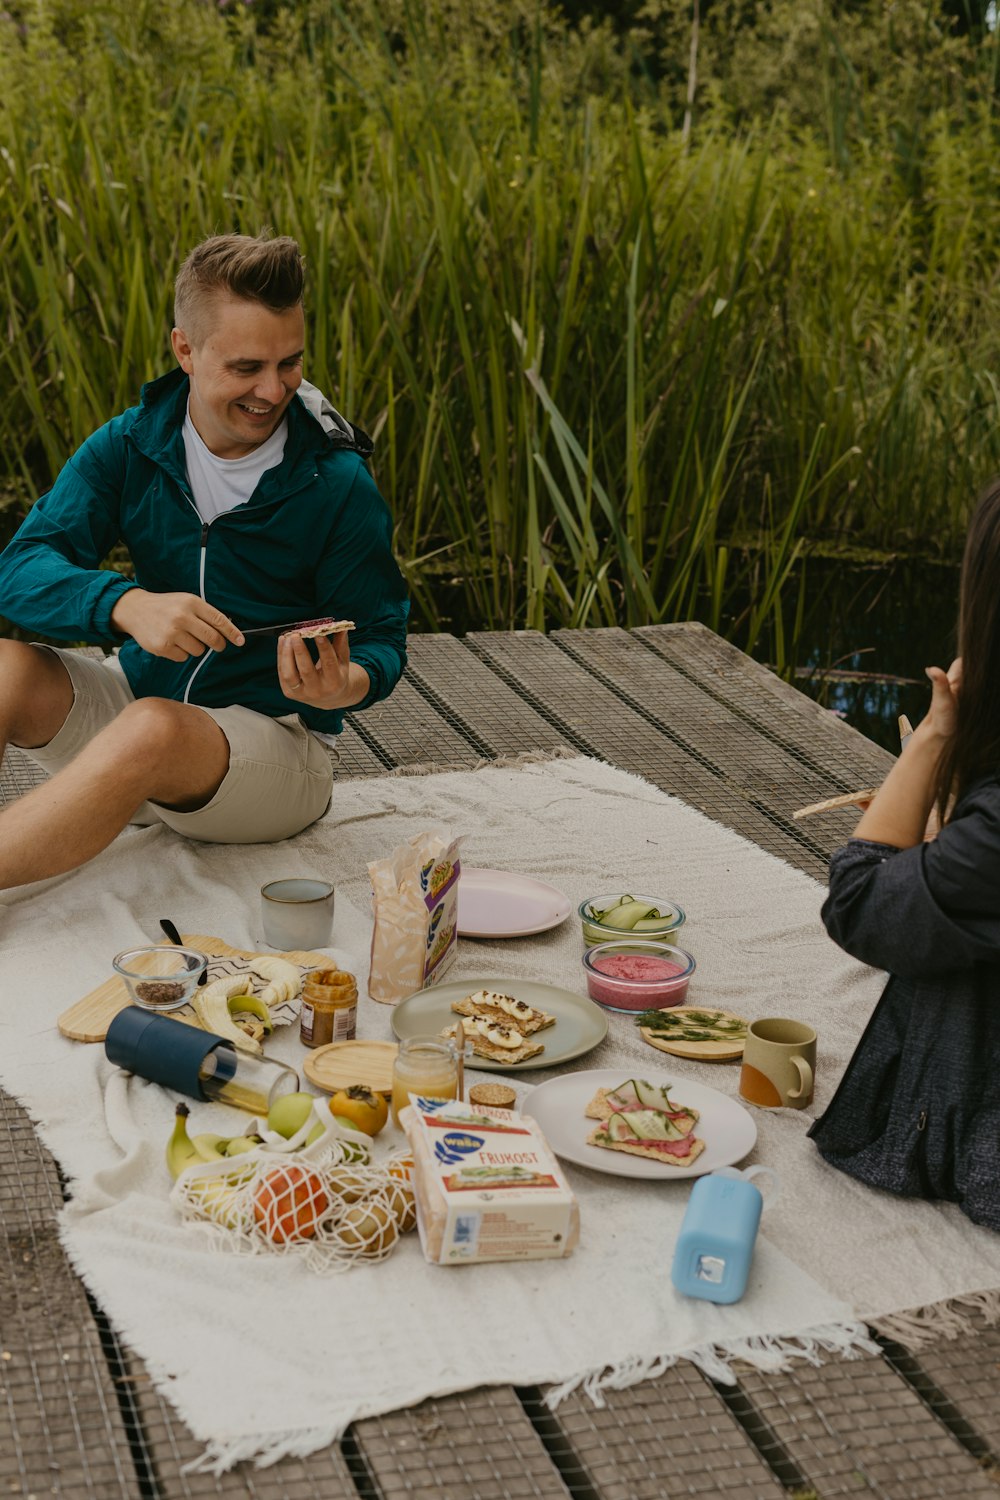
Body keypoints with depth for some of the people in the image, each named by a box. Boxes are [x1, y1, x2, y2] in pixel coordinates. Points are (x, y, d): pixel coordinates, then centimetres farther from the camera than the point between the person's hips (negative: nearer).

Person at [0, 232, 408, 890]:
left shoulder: (339, 485, -10)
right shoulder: (127, 448, -2)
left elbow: (381, 639, -3)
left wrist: (347, 685, -29)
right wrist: (128, 606, -34)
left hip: (272, 739, -4)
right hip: (140, 692, 4)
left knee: (155, 731, -36)